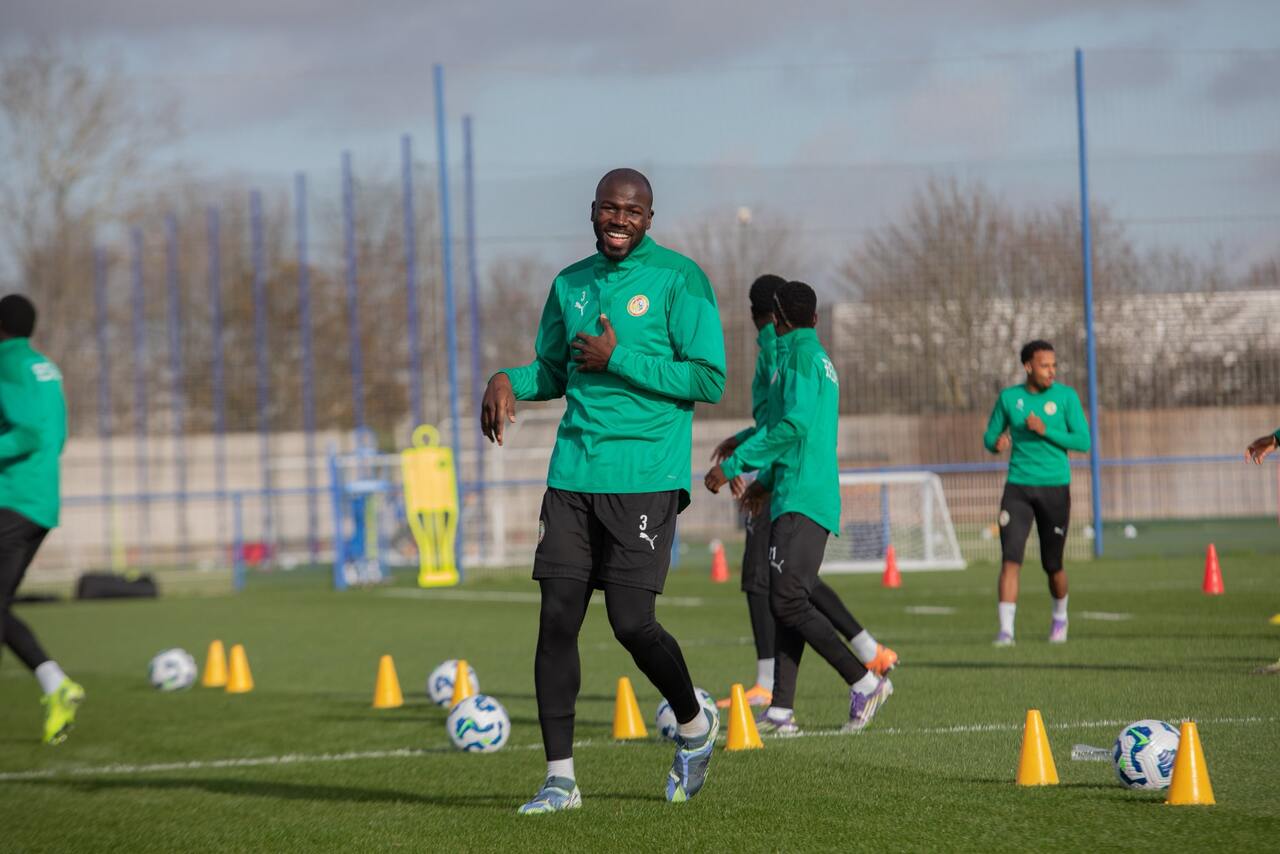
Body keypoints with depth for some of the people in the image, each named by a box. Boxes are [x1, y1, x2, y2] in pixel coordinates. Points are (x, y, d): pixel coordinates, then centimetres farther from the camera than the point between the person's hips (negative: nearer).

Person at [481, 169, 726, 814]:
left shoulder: (679, 279, -4)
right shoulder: (571, 283, 15)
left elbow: (710, 379, -9)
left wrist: (619, 360, -13)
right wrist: (507, 380, 3)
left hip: (647, 478, -5)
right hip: (573, 474, 5)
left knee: (631, 622, -10)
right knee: (557, 619, -3)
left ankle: (695, 725, 18)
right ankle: (560, 779, 3)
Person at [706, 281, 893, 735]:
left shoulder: (801, 355, -8)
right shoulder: (817, 357, 21)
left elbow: (794, 425, -20)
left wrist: (734, 464, -16)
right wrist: (768, 480, 34)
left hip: (801, 501, -10)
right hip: (802, 498, 10)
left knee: (788, 602, -15)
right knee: (787, 603, 6)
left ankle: (865, 682, -15)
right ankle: (781, 710, 4)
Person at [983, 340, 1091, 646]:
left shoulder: (1066, 397, -1)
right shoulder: (1009, 397, 4)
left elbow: (1083, 442, -5)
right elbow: (990, 436, 12)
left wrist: (1046, 431, -18)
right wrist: (996, 443, -12)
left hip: (1055, 488, -1)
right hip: (1018, 488, 1)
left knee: (1053, 565, 7)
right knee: (1010, 559, -14)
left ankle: (1060, 618, 35)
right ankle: (1006, 629, -15)